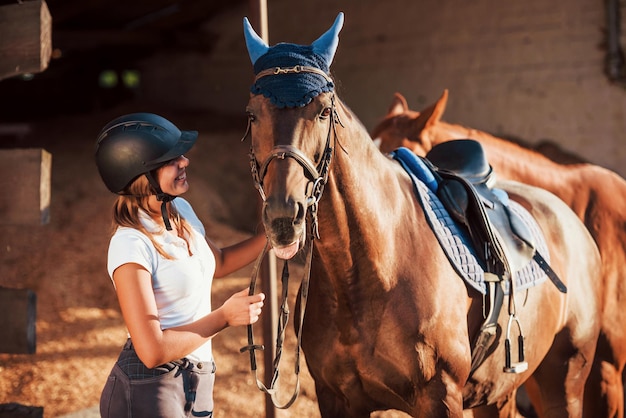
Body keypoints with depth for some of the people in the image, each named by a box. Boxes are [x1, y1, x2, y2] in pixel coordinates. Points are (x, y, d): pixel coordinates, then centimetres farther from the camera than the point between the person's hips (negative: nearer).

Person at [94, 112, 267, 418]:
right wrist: (225, 317, -17)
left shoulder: (181, 211, 2)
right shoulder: (131, 246, -22)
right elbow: (152, 351, -26)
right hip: (149, 390, -8)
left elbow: (218, 262, 24)